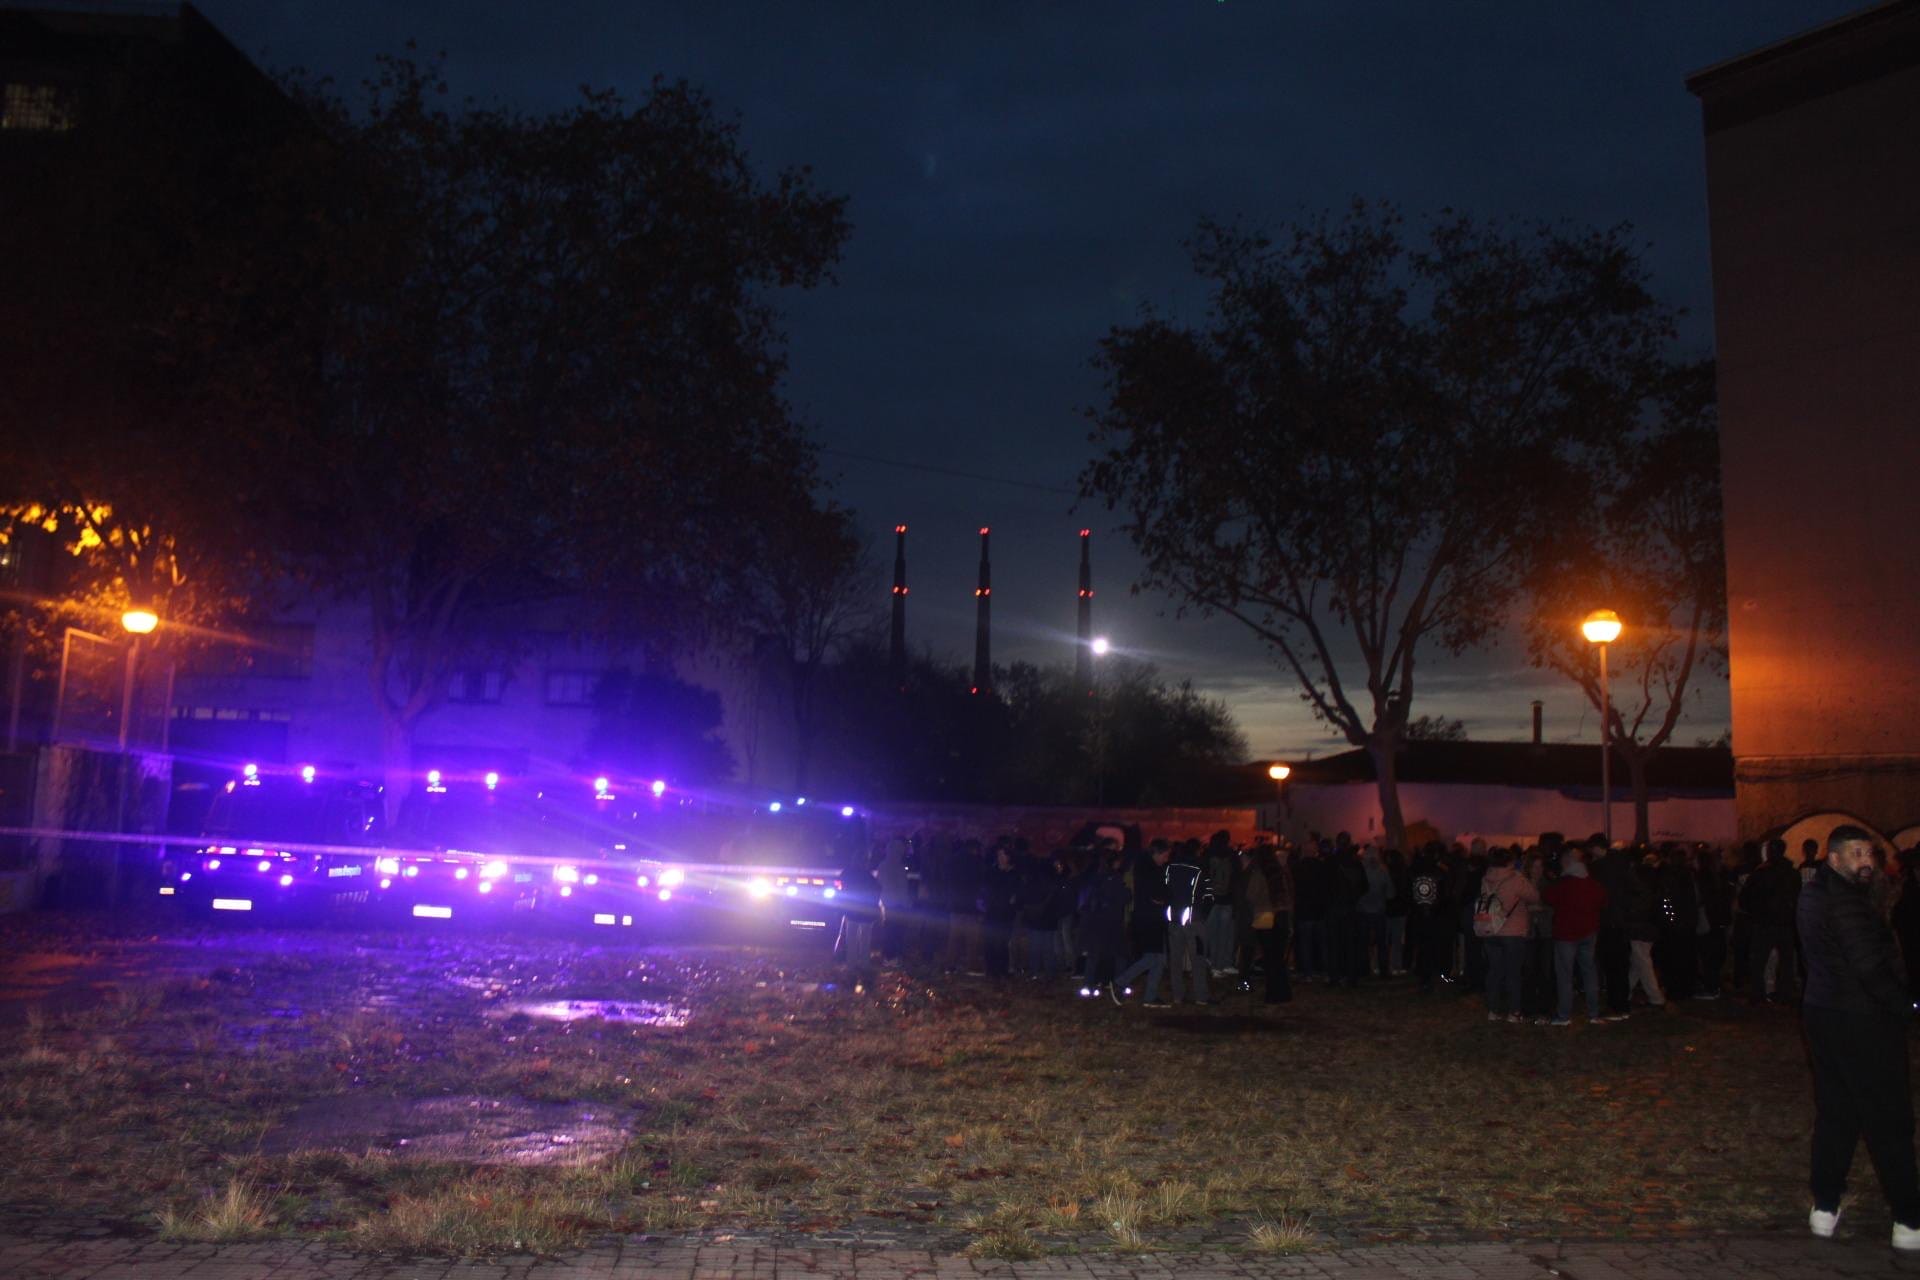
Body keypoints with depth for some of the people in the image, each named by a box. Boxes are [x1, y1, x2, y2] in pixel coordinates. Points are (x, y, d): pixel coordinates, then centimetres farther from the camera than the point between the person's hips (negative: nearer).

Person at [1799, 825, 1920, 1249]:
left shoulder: (1814, 895, 10)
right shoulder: (1845, 900, -20)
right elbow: (1870, 967, -22)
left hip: (1823, 1012, 9)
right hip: (1862, 1020, -9)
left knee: (1834, 1112, 14)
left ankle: (1825, 1208, 20)